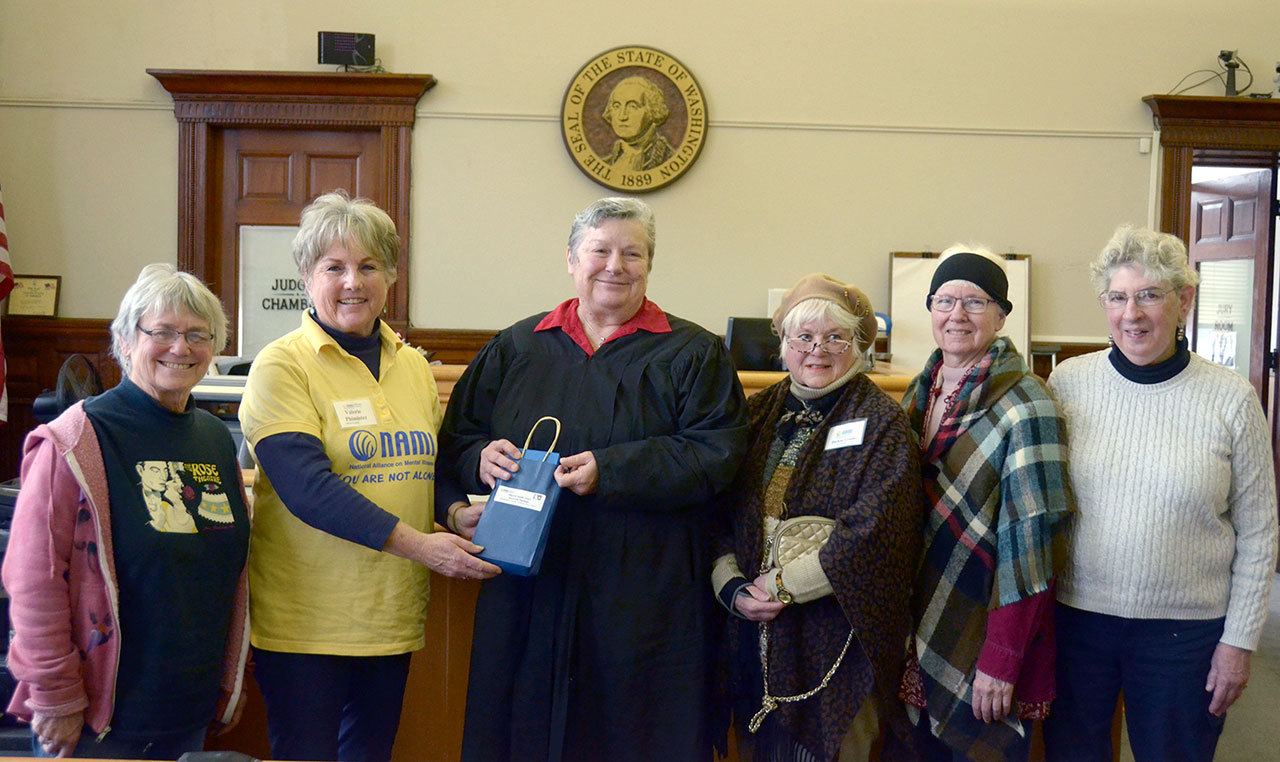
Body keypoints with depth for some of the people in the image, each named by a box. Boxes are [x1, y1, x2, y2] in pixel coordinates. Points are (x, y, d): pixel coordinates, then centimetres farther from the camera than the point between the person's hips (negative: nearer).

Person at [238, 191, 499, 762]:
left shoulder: (413, 365, 9)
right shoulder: (283, 365, -9)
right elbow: (306, 485, -20)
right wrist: (417, 544, -23)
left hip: (393, 618, 6)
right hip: (305, 622, -5)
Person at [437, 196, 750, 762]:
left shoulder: (692, 353, 3)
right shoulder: (517, 347, 12)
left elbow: (716, 453, -9)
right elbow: (456, 440, 13)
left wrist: (608, 470, -18)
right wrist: (482, 458, -10)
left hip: (643, 600, -2)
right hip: (528, 595, 3)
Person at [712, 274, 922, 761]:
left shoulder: (882, 424, -6)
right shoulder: (758, 415, 8)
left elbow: (868, 535, -17)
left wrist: (780, 585, -14)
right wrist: (732, 588, -10)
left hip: (837, 638, -4)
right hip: (754, 632, 4)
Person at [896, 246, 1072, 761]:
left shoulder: (1023, 405, -15)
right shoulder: (920, 392, 5)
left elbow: (1028, 543, -18)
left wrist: (1000, 661, -20)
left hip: (983, 636, -6)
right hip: (919, 631, 6)